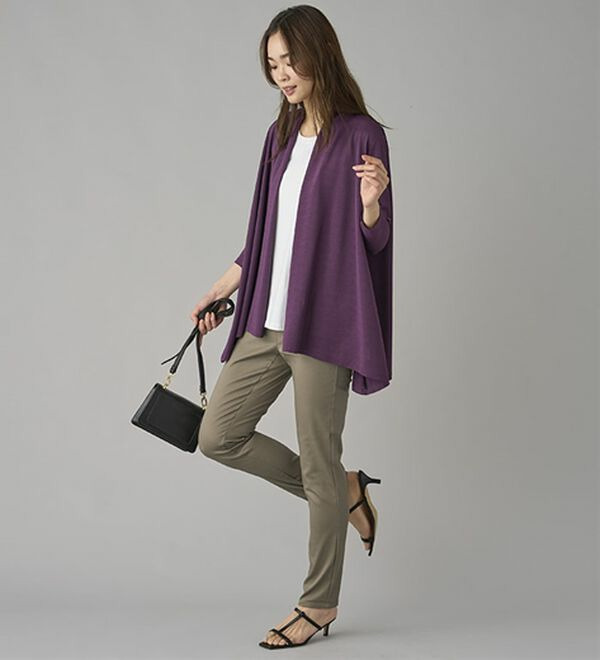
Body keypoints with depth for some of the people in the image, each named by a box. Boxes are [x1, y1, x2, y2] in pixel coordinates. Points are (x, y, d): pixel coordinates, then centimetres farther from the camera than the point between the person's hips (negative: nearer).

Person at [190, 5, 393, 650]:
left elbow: (376, 238, -9)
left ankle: (320, 603, 17)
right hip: (268, 318, 8)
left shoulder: (360, 136, -8)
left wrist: (372, 201, -31)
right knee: (218, 435, 8)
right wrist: (220, 292, 24)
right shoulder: (282, 134, 13)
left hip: (321, 323, -8)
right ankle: (345, 492, 23)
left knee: (317, 463, 0)